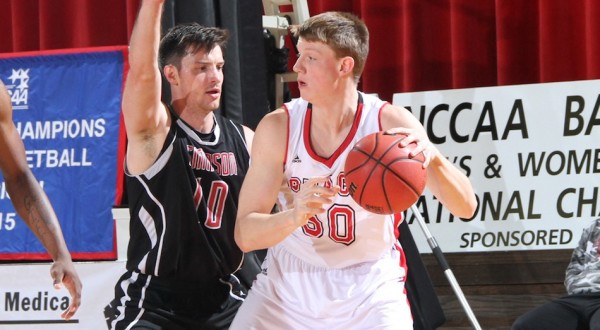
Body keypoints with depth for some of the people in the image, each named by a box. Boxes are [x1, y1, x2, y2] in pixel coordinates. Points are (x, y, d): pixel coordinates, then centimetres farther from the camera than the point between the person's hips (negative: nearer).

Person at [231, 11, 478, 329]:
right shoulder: (278, 127, -13)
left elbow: (466, 208, -22)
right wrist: (295, 215, -36)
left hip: (370, 292, -2)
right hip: (288, 285, 2)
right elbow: (245, 234, -14)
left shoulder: (391, 124, -17)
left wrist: (433, 157, -42)